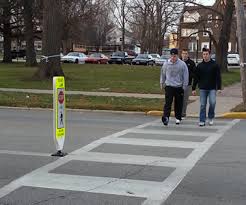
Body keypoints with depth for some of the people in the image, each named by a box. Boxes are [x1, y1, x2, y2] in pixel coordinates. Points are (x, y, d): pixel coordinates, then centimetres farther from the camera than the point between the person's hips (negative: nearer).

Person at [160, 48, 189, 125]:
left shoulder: (182, 64, -3)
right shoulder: (166, 64, 1)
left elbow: (185, 76, 2)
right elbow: (163, 74, 14)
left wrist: (184, 86, 0)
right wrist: (162, 83, 17)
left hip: (179, 87, 0)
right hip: (169, 86, 0)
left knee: (178, 103, 8)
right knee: (168, 102, -12)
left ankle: (178, 118, 21)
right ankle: (166, 117, -20)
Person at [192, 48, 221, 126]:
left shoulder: (214, 65, 1)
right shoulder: (199, 66, 6)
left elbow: (218, 77, 0)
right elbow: (196, 78, 9)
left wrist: (219, 88, -7)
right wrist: (193, 88, 5)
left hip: (212, 88, -2)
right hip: (202, 89, 2)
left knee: (212, 103, -13)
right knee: (202, 105, 2)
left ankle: (211, 118, 9)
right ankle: (202, 121, 8)